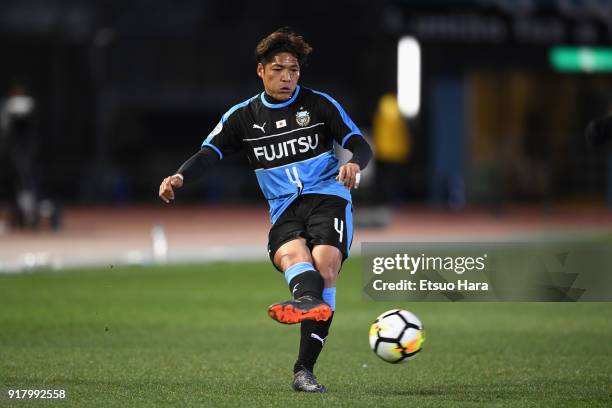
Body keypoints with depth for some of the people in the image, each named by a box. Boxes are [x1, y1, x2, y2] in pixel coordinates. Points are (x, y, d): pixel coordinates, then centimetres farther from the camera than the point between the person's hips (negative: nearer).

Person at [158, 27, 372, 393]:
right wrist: (180, 177, -20)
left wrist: (354, 164, -21)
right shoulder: (243, 117, 12)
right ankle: (311, 300, -68)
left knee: (325, 266, -26)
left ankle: (304, 369, -34)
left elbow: (361, 146, 4)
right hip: (285, 210, 2)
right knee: (291, 253, -33)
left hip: (328, 197, -2)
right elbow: (209, 154, 1)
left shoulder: (319, 104, 8)